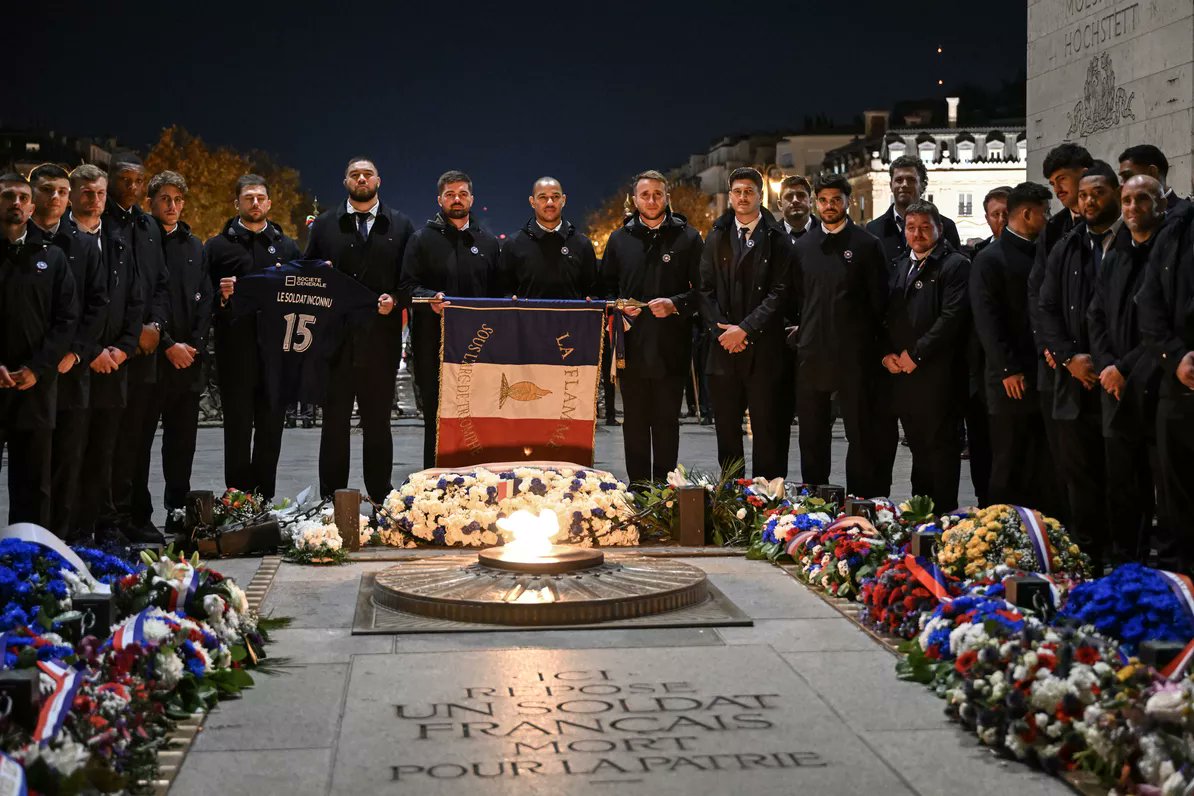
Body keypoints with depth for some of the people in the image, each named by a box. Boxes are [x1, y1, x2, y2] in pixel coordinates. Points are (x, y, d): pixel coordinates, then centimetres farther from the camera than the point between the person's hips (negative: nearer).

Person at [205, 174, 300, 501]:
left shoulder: (287, 247, 15)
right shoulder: (218, 245, 6)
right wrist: (221, 296, -19)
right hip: (236, 351, -3)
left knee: (271, 431, 6)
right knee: (238, 429, 1)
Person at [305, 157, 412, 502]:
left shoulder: (400, 225, 10)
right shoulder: (325, 224, 12)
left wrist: (395, 299, -10)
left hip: (381, 340, 0)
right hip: (335, 338, 0)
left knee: (378, 423, 6)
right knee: (334, 422, 4)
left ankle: (380, 499, 14)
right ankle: (330, 500, 10)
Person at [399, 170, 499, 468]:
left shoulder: (488, 242, 17)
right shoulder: (422, 239, 8)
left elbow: (497, 291, 15)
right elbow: (408, 286, 0)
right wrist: (430, 298, -20)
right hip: (434, 341, -2)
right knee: (436, 415, -1)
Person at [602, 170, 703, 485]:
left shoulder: (687, 237, 5)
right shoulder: (619, 238, 11)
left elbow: (702, 290, 2)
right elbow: (606, 288, 16)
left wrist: (675, 304, -13)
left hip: (670, 345, -2)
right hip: (631, 344, 2)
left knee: (667, 420, 2)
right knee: (634, 420, 6)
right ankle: (638, 486, 14)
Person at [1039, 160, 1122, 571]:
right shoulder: (1065, 251, 15)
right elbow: (1048, 310, 11)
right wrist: (1069, 357, -4)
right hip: (1077, 379, 4)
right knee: (1080, 470, 7)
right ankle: (1086, 555, 14)